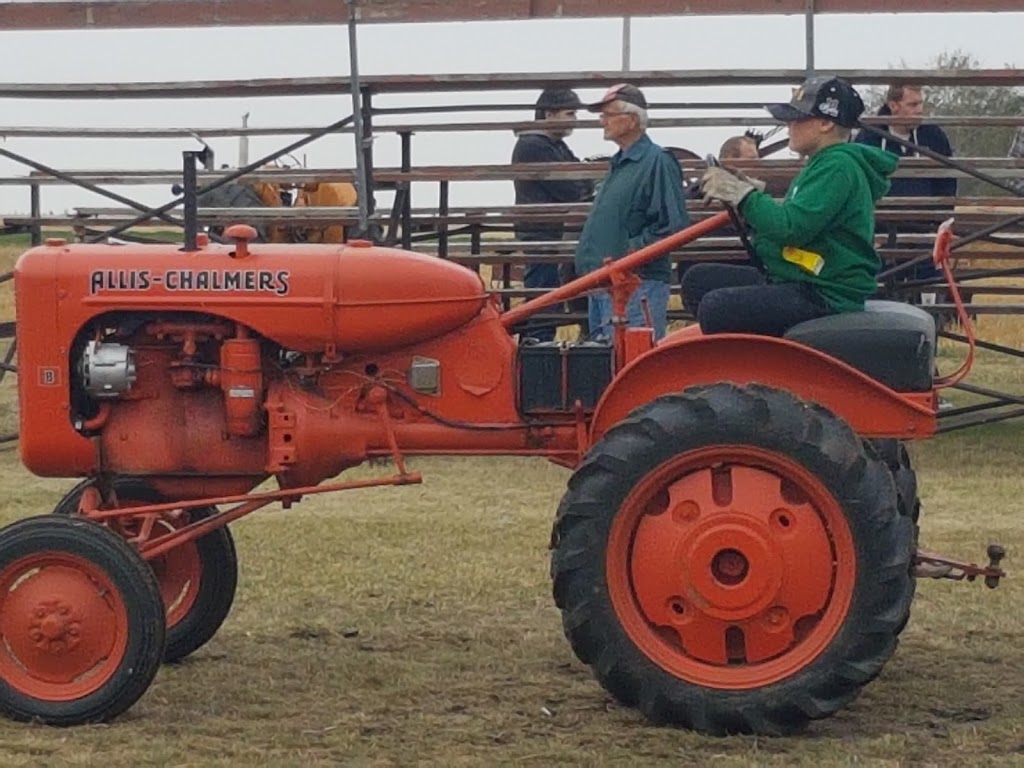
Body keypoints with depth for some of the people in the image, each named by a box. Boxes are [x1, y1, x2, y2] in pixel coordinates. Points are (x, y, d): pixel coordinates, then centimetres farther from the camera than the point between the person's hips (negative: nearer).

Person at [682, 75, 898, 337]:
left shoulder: (838, 167, -15)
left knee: (718, 305, -25)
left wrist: (744, 196, -14)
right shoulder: (823, 164, 19)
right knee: (698, 280, 9)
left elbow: (791, 228, -25)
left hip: (826, 297, -11)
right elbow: (787, 221, 23)